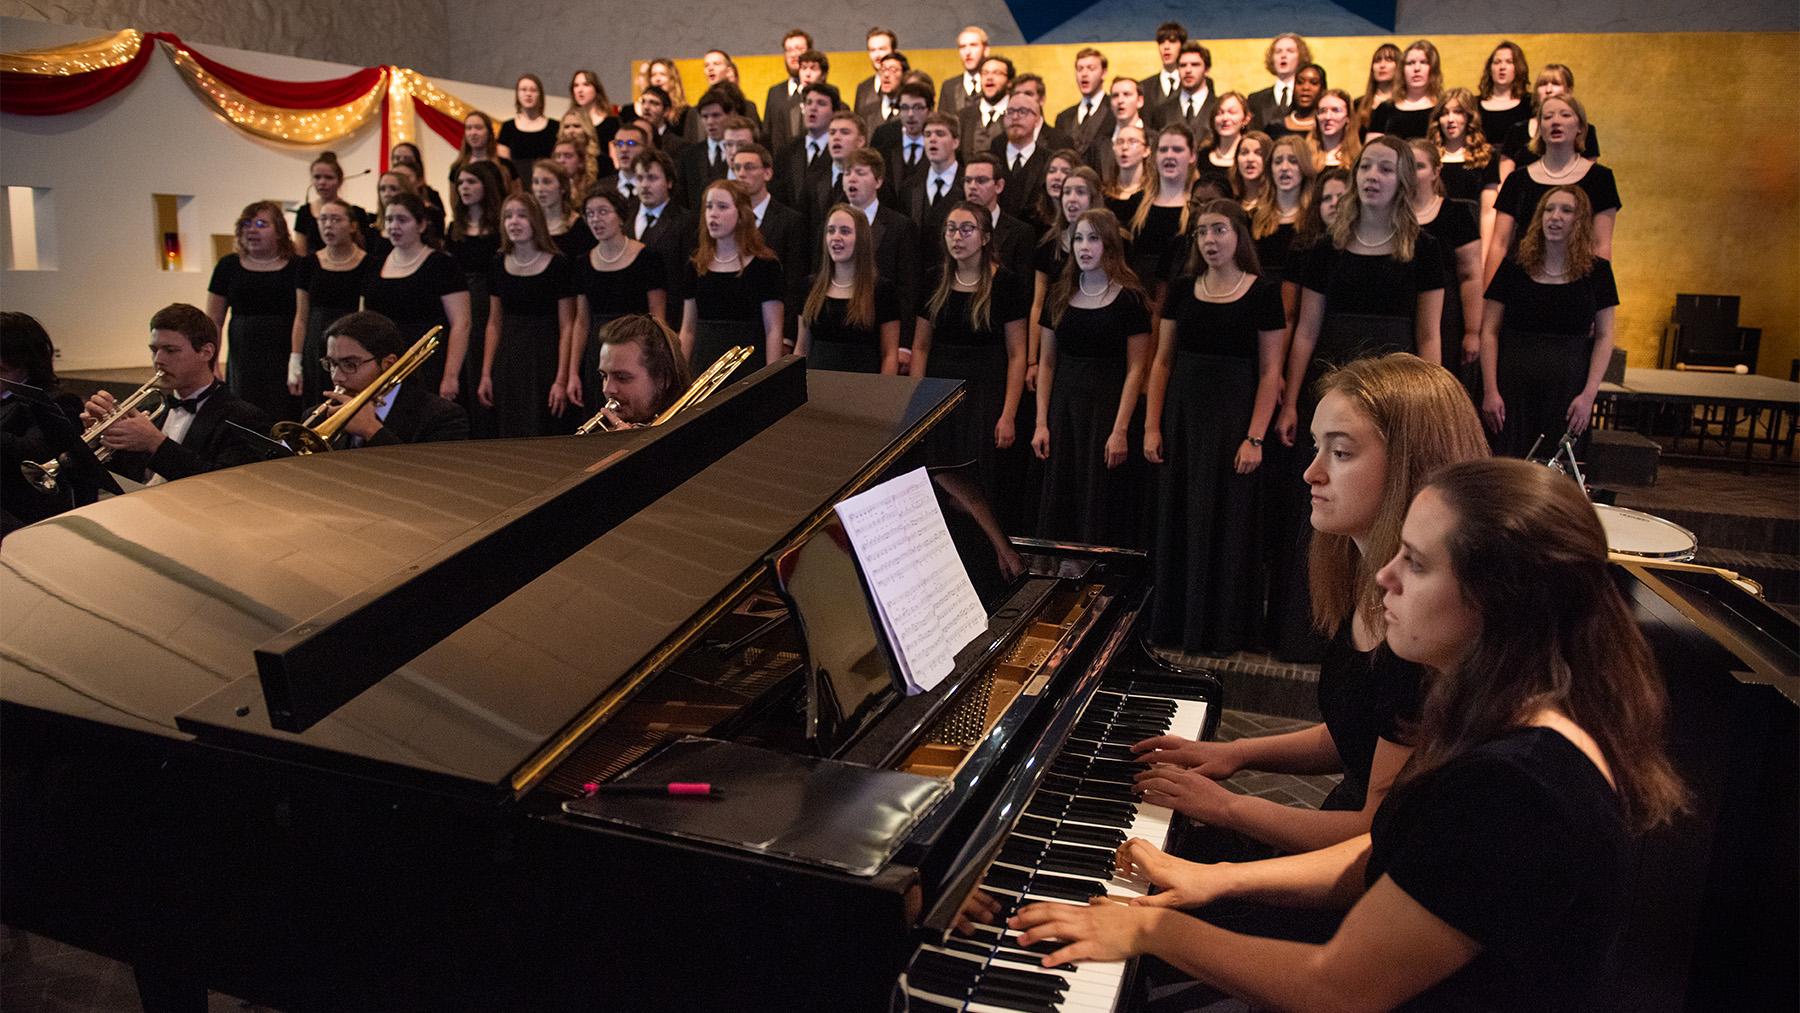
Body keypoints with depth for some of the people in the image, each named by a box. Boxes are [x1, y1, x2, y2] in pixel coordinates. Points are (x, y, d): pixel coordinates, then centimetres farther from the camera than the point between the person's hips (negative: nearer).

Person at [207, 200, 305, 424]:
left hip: (284, 363, -2)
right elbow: (213, 321, 11)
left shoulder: (296, 267, 2)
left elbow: (303, 317, -4)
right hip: (243, 362, 2)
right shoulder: (229, 266, 9)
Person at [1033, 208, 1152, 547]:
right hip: (1064, 408, 4)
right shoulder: (1060, 296, 8)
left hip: (1109, 407, -4)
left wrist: (1120, 430, -14)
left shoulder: (1130, 298, -4)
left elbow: (1136, 369, -7)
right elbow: (1046, 362, 9)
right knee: (1059, 508, 6)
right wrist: (1041, 424, 2)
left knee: (1103, 508, -1)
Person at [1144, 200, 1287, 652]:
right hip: (1181, 412, 4)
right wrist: (1152, 426, 1)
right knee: (1176, 520, 9)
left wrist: (1255, 437, -13)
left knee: (1226, 522, 3)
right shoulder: (1182, 289, 6)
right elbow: (1162, 361, 7)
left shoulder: (1263, 292, -4)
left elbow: (1271, 372, -6)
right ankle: (1173, 621, 23)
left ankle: (1223, 628, 16)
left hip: (1233, 413, -4)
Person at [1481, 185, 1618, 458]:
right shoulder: (1514, 268, 5)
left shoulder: (1597, 271, 6)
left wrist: (1589, 394, -4)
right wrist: (1490, 391, -4)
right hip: (1513, 387, 0)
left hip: (1568, 389, 0)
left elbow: (1604, 336, 6)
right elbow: (1490, 331, 4)